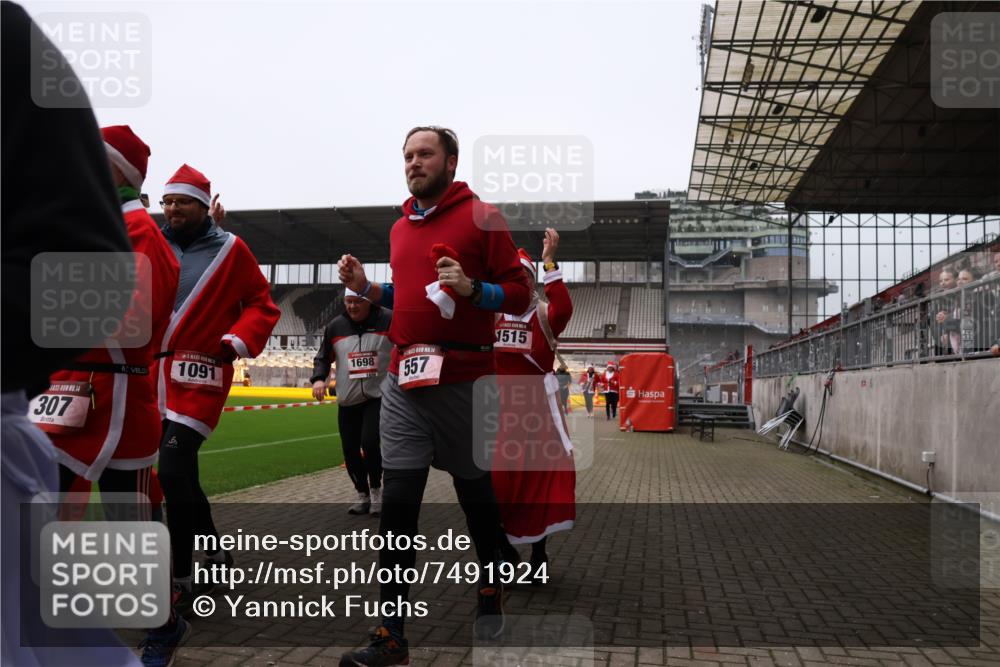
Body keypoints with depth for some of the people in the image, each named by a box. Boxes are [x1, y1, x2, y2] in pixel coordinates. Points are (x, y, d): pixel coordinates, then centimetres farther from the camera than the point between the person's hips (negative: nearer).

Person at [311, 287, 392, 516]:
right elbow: (323, 358, 12)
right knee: (350, 450, 6)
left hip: (379, 396, -4)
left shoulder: (389, 320, -9)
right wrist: (319, 378, -7)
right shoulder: (335, 326, 2)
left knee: (370, 442, -17)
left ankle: (376, 490, 8)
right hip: (348, 400, 4)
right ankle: (363, 494, 28)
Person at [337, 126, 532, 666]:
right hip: (403, 379, 5)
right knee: (397, 502, 0)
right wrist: (366, 288, 9)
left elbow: (519, 293, -5)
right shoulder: (400, 228, 16)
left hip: (464, 379, -5)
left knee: (474, 489, 11)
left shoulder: (482, 217, -3)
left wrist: (473, 288, -21)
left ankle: (490, 587, 37)